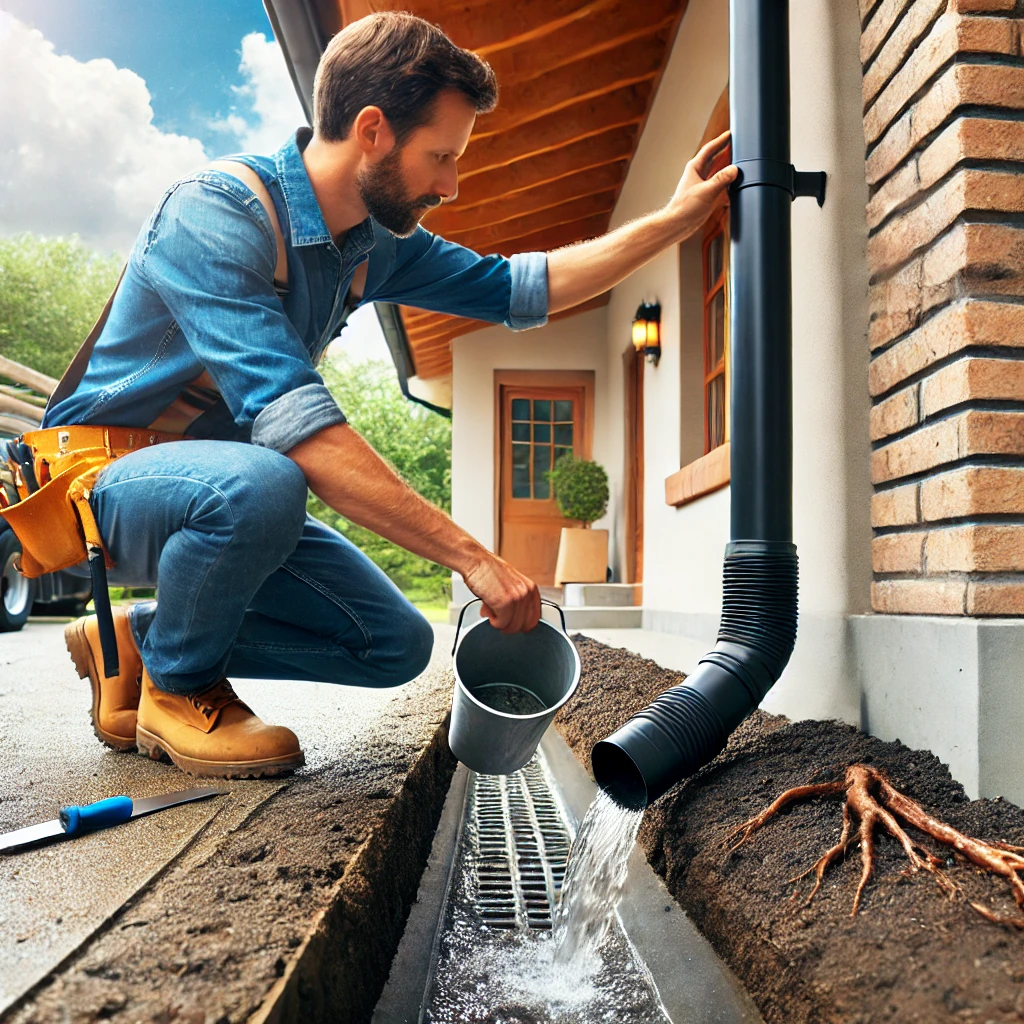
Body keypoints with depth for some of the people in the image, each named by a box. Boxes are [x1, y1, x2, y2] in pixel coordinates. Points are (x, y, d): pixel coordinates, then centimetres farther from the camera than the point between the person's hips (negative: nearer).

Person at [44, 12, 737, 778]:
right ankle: (176, 687, -10)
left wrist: (674, 221, 3)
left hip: (226, 490, 7)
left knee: (396, 645, -4)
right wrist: (472, 556, -39)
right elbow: (290, 419, -37)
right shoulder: (216, 211, -26)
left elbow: (515, 289, 8)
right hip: (104, 480, -7)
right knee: (260, 483, -40)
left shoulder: (376, 244, 0)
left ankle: (142, 641, 7)